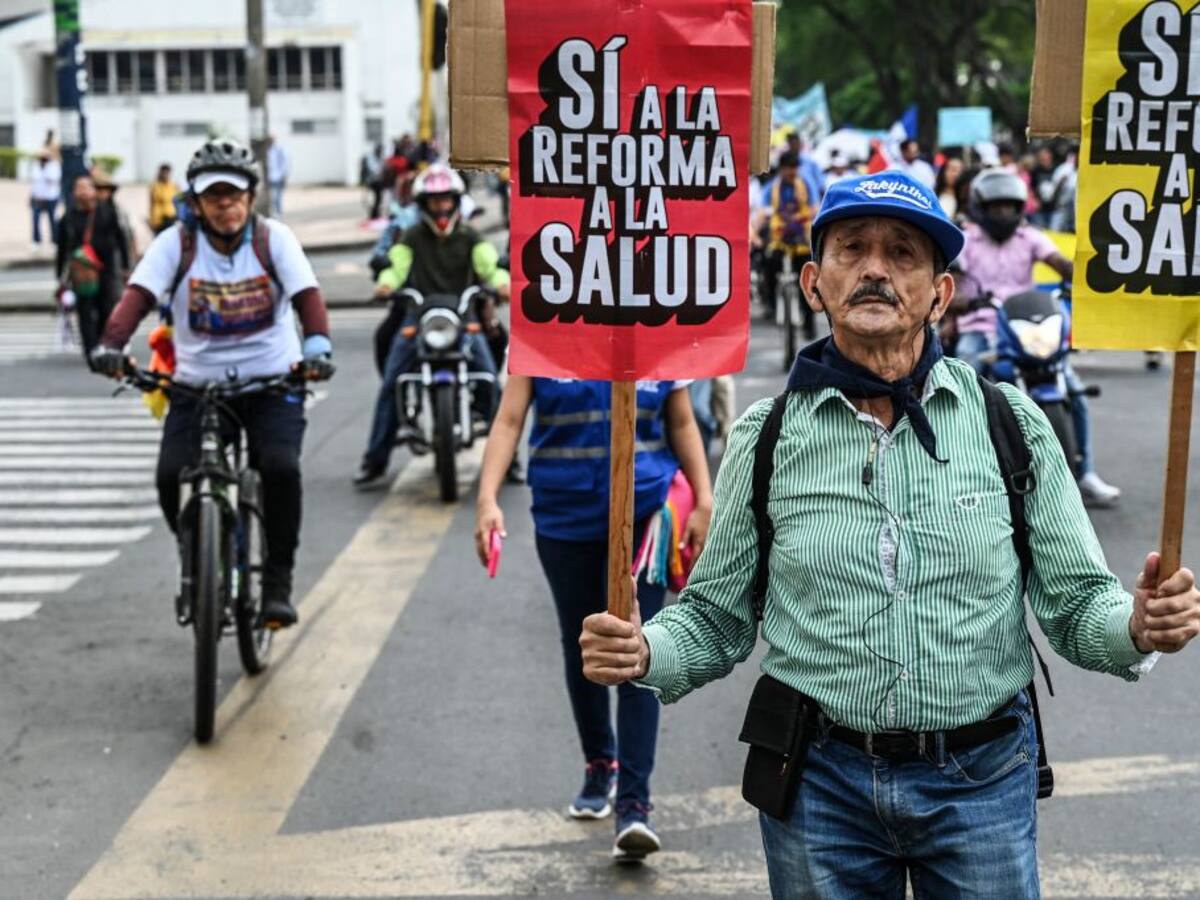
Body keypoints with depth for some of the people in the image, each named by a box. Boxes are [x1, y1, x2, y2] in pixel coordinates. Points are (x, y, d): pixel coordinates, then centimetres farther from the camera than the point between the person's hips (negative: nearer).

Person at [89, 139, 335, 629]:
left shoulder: (274, 238, -3)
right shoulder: (176, 243, -2)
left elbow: (306, 294, -15)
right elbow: (139, 294, -15)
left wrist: (317, 345, -35)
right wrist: (111, 345, -34)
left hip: (272, 382, -1)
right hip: (197, 385, 1)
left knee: (281, 467, -23)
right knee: (172, 475, -17)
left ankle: (278, 582, -5)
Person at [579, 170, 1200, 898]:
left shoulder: (1012, 423, -1)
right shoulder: (768, 437, 0)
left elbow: (1077, 603, 0)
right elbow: (716, 621, 4)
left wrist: (1137, 626, -21)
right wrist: (644, 653, -16)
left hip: (982, 781, 0)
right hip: (819, 782, 0)